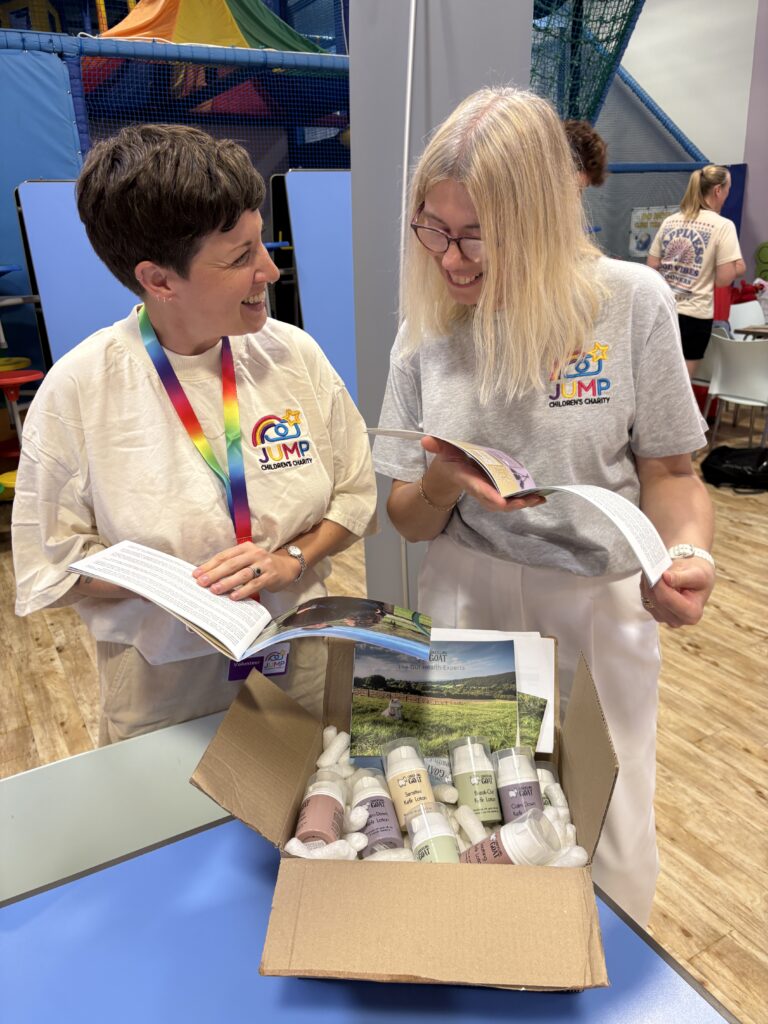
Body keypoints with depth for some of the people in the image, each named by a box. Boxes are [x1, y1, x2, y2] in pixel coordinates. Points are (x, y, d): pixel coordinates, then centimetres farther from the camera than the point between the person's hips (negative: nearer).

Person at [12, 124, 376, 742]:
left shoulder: (293, 355, -7)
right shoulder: (78, 390, -14)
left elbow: (355, 495, 0)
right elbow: (51, 569, -10)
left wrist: (290, 559, -17)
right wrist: (186, 584, -23)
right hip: (163, 691, -2)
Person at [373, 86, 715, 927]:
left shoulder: (631, 304, -9)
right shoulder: (429, 328, -2)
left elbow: (667, 470, -1)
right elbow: (407, 520, 2)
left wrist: (686, 550, -21)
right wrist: (441, 485, -20)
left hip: (599, 606, -1)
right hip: (467, 604, 2)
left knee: (604, 852, 10)